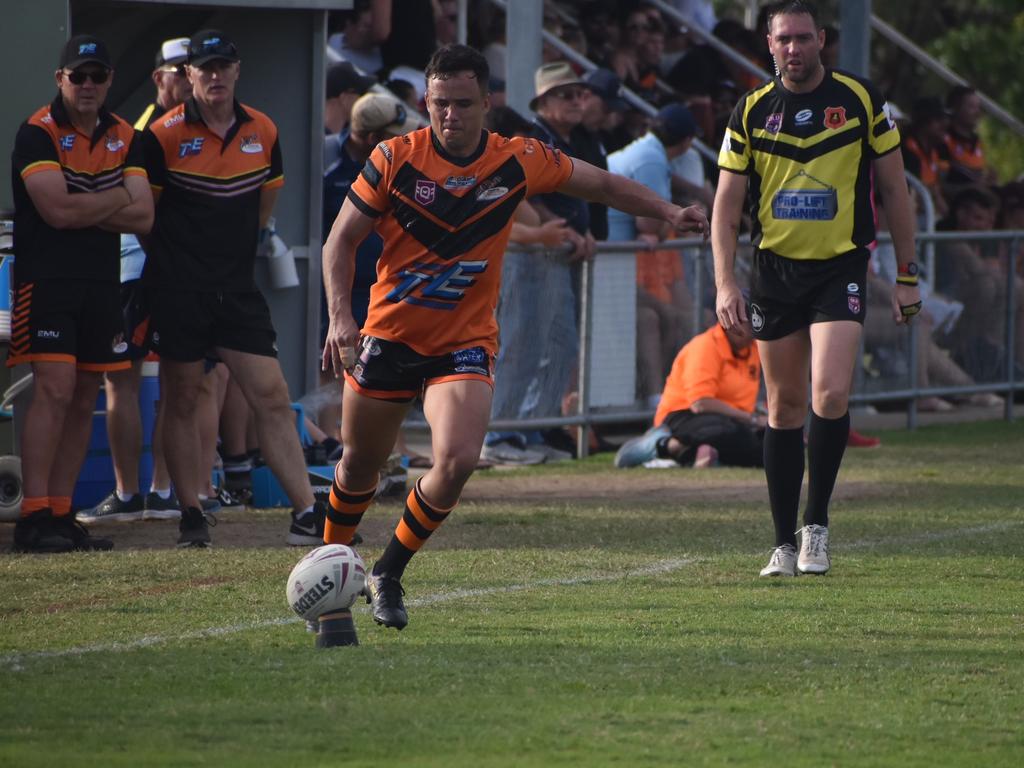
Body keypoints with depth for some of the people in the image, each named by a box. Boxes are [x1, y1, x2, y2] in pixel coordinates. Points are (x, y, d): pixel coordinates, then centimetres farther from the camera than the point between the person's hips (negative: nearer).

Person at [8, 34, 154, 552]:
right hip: (46, 280, -6)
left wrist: (82, 208, -10)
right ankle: (34, 516, -16)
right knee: (54, 388, -15)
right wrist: (116, 199, -5)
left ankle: (61, 514, 10)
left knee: (84, 399, 6)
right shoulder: (38, 133, -7)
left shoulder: (123, 137, 11)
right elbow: (56, 209, -18)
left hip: (101, 284, 6)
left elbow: (142, 217, 1)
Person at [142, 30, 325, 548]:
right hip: (178, 290, -3)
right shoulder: (165, 135, -7)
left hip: (237, 288, 3)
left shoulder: (262, 132, 6)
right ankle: (191, 516, 11)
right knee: (182, 401, 3)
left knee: (272, 397, -4)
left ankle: (307, 513, -6)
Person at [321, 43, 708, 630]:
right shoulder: (396, 158, -11)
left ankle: (389, 574, -1)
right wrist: (341, 315, -17)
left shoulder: (520, 161, -8)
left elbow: (603, 185, 7)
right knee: (361, 466, 10)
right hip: (390, 336, 0)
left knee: (458, 461, -21)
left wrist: (669, 212, -3)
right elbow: (343, 239, -3)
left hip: (466, 341, 0)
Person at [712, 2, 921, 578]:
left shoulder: (861, 100, -2)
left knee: (831, 395, -19)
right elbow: (727, 204, 3)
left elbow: (894, 189, 4)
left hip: (840, 267, -2)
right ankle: (785, 544, 13)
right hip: (775, 269, 2)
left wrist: (908, 276, 2)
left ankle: (816, 524, -4)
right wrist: (725, 282, -9)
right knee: (785, 406, 6)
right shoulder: (751, 113, 2)